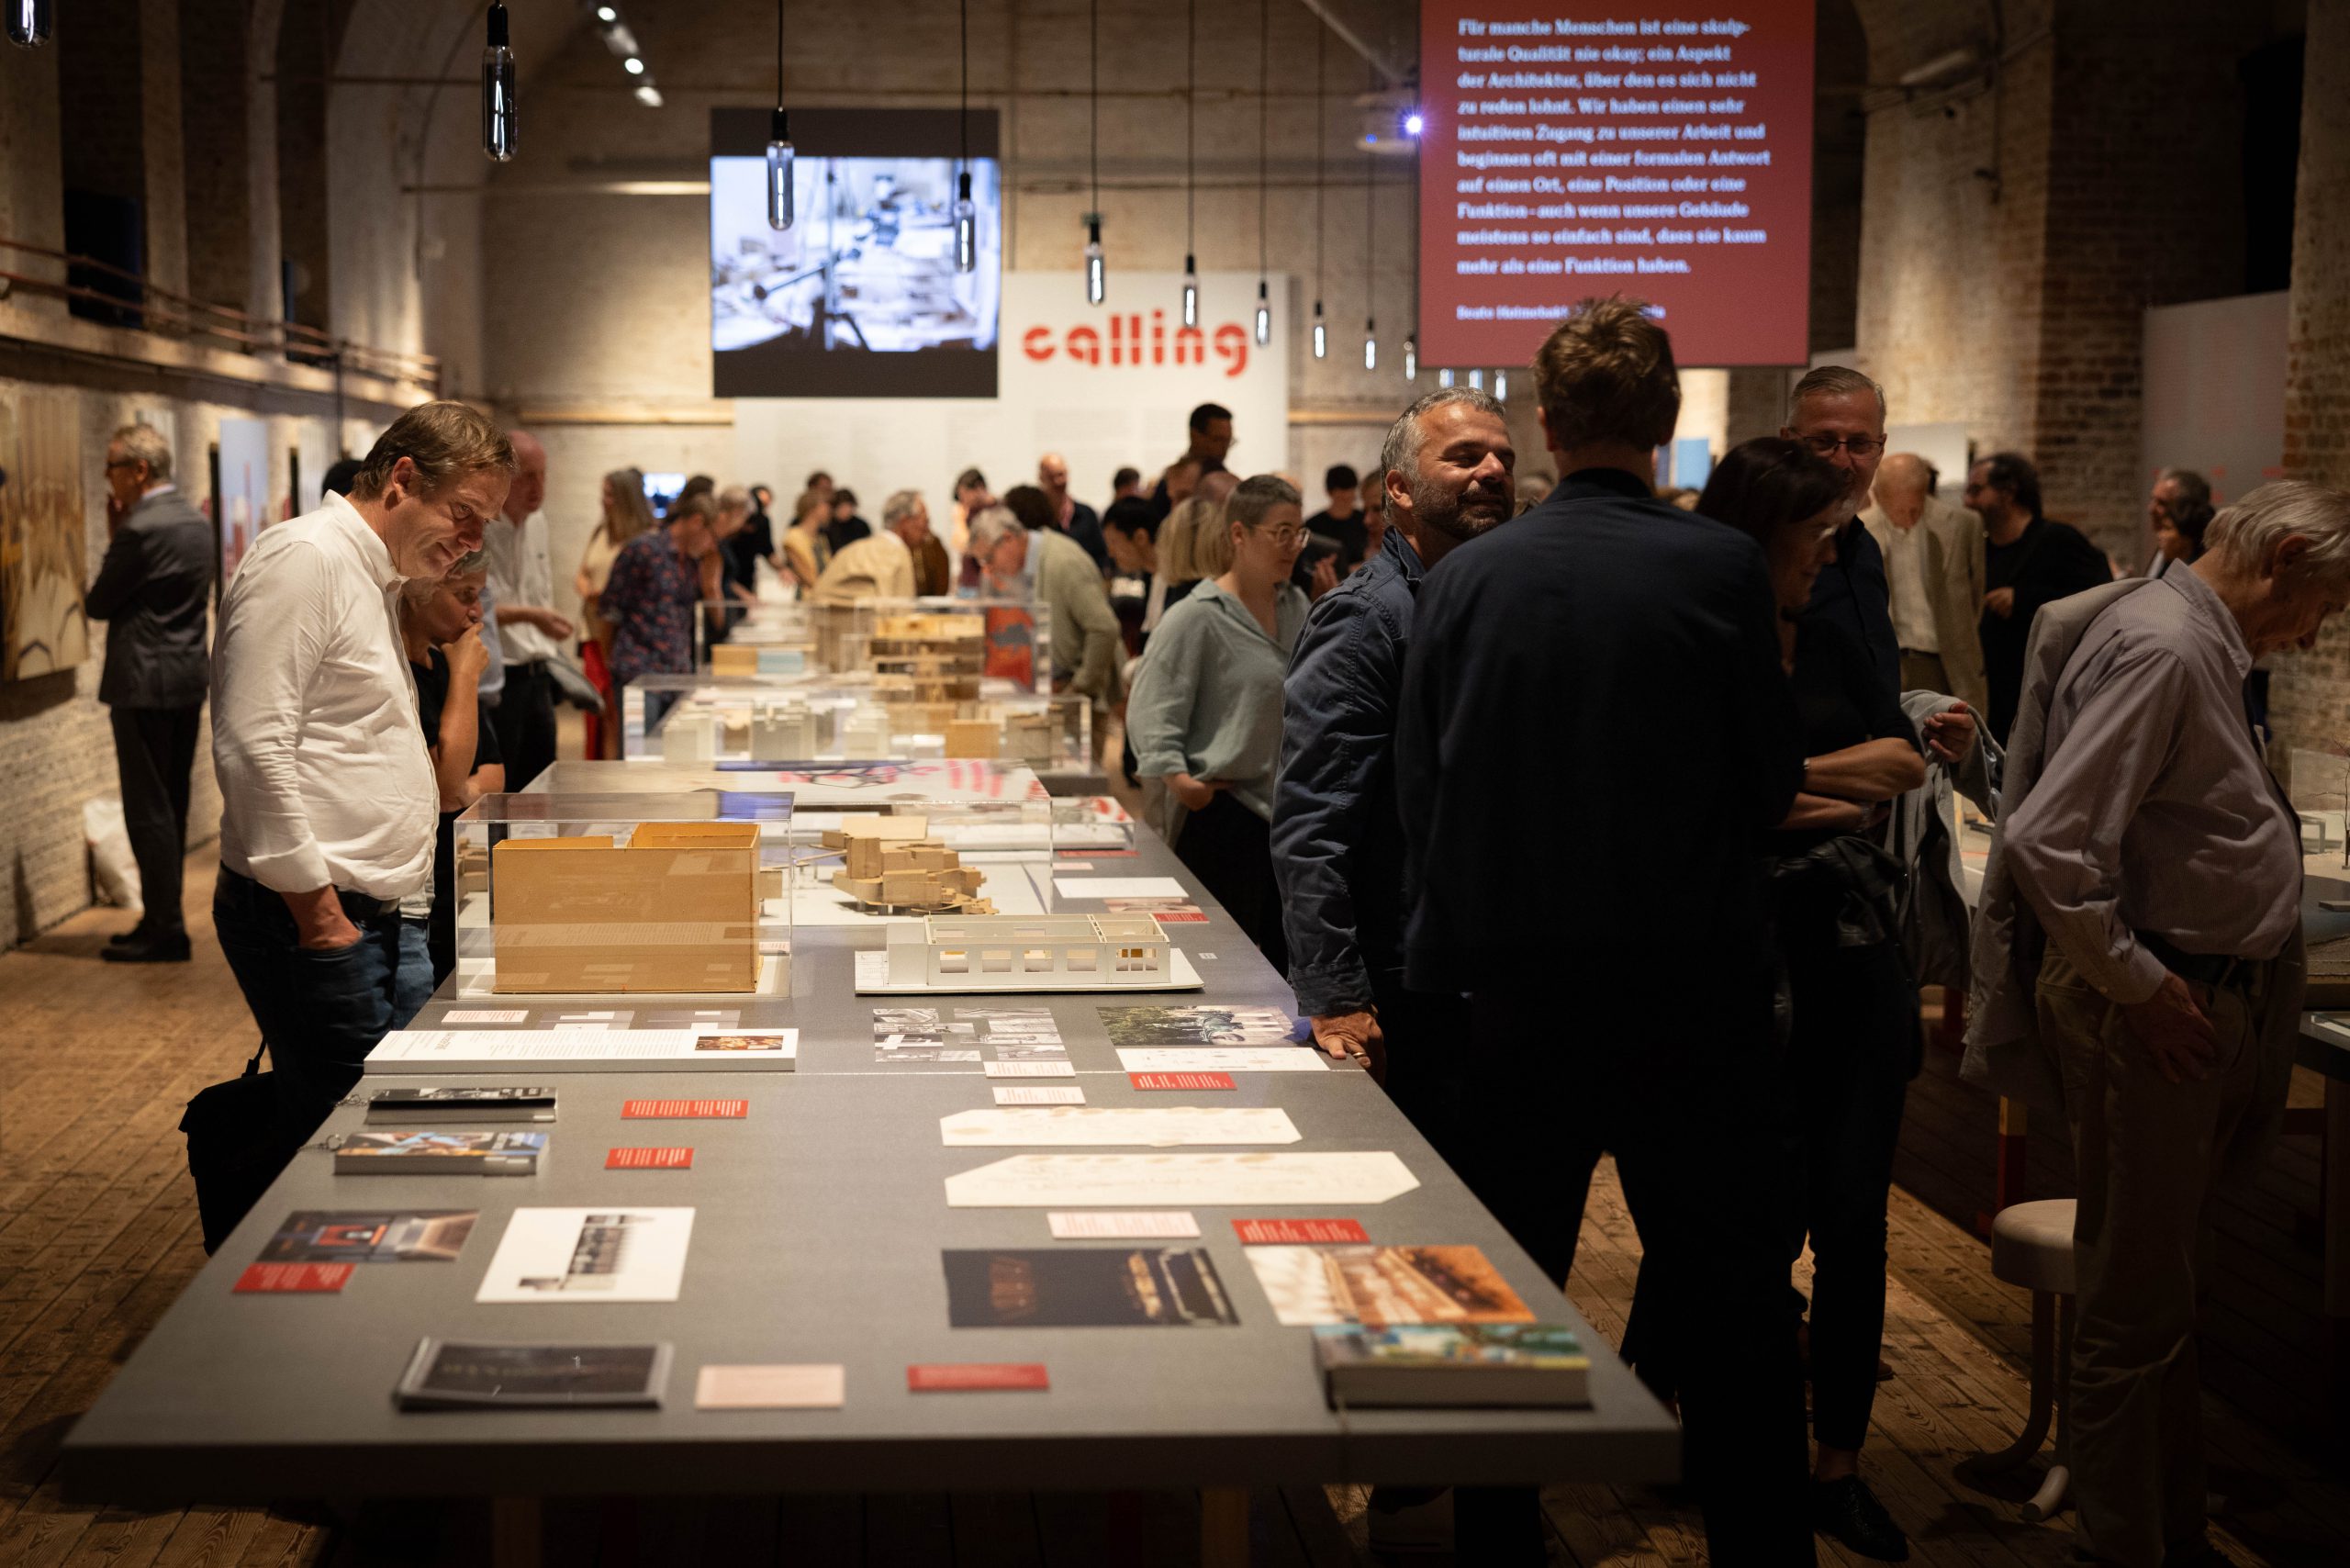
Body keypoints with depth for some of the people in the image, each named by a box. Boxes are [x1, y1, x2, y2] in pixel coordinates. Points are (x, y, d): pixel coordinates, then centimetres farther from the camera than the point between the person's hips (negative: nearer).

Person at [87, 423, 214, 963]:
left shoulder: (141, 529, -17)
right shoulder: (198, 524, 11)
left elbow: (98, 604, -10)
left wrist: (93, 587, 11)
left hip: (144, 685, -9)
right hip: (190, 679, 9)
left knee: (147, 810, -4)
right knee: (172, 807, 13)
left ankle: (164, 929, -2)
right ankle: (164, 923, 19)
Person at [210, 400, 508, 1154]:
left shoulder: (375, 577, 20)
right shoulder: (304, 559, -13)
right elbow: (252, 748, -20)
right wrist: (315, 907, -18)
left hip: (365, 913, 10)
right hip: (313, 917, -10)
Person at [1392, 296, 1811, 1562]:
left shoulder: (1460, 580, -2)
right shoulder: (1721, 569, -10)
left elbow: (1417, 796, 3)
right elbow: (1772, 786, -3)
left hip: (1514, 990, 3)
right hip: (1691, 994, -2)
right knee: (1732, 1315, 9)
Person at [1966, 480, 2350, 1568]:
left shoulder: (2201, 644, 14)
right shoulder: (2159, 645, -19)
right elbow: (2048, 842, -27)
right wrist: (2139, 984, -19)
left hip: (2214, 997, 11)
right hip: (2154, 1008, -11)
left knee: (2171, 1287, 20)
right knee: (2136, 1307, 1)